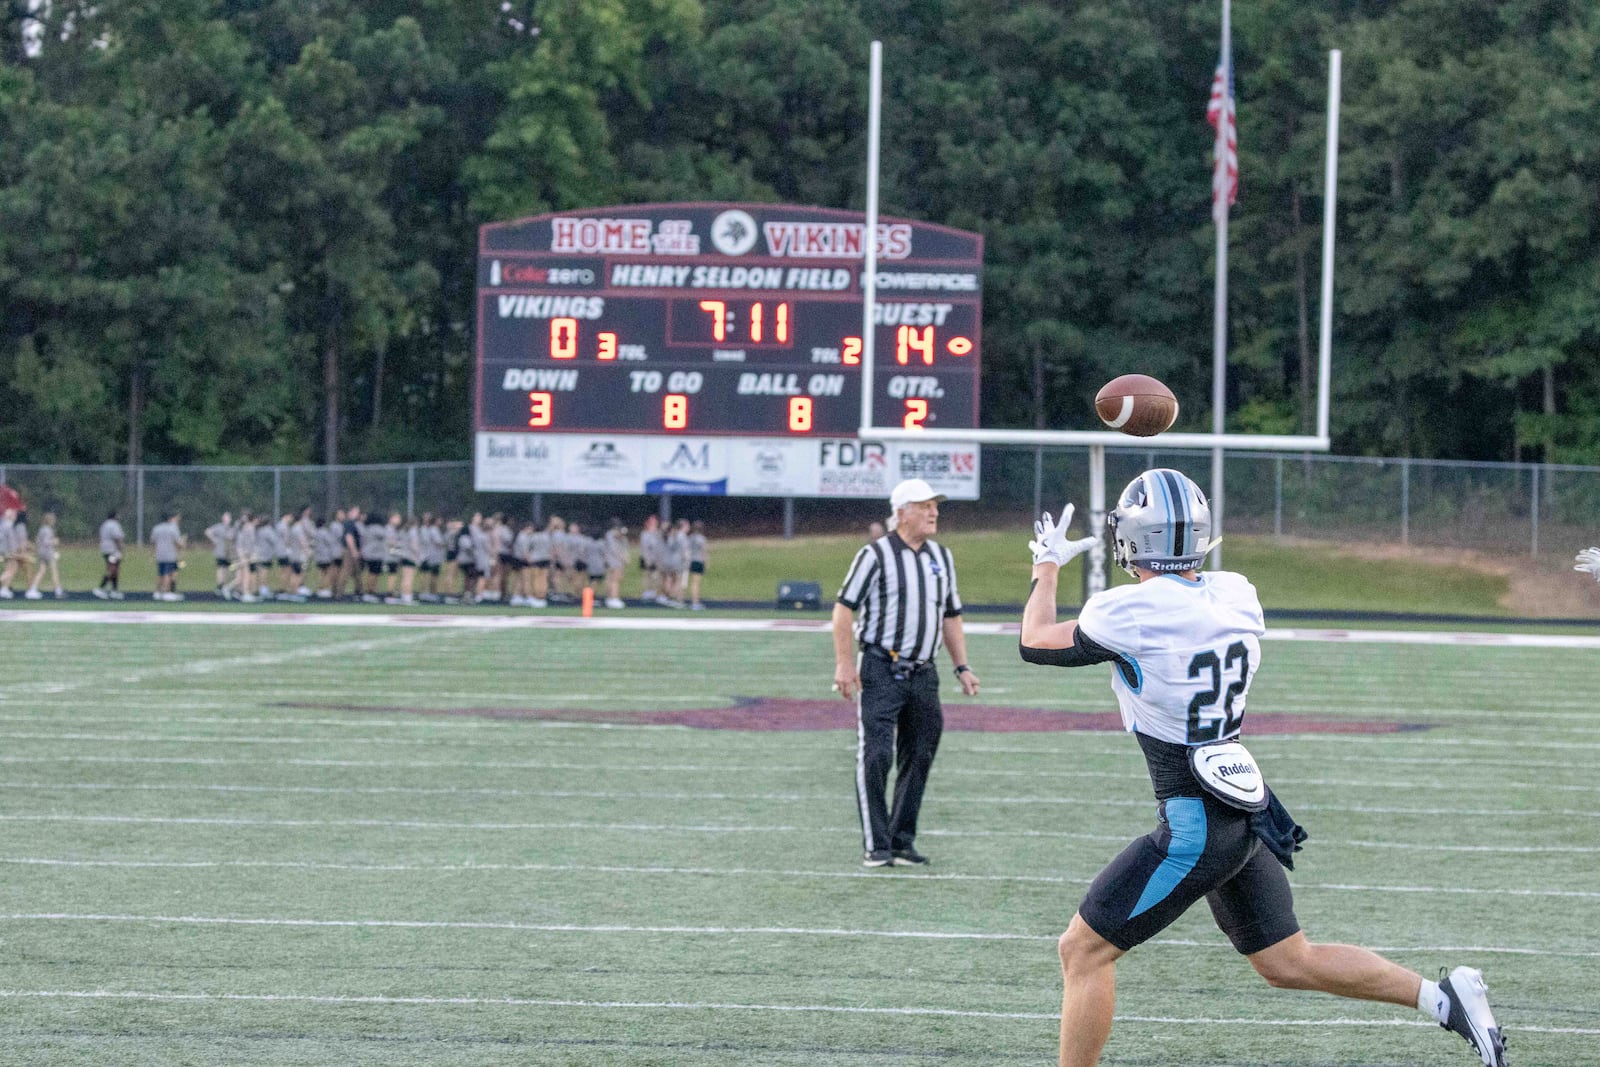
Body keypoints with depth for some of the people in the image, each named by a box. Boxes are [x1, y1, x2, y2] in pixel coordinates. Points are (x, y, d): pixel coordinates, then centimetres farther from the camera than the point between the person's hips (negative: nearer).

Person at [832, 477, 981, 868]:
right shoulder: (876, 554, -6)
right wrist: (844, 663, -14)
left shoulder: (941, 557, 13)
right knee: (875, 756, -10)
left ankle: (902, 842, 15)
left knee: (918, 759, 7)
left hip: (922, 674, 6)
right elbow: (845, 607, -6)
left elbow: (951, 616, 21)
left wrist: (962, 667, 14)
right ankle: (876, 846, -6)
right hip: (880, 671, -6)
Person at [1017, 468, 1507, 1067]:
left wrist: (1047, 564, 16)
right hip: (1246, 815, 8)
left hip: (1196, 822, -8)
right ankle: (1443, 997, 13)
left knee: (1083, 950, 1)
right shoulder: (1235, 596, 2)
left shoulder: (1130, 613, -18)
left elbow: (1037, 642, 0)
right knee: (1288, 962, 19)